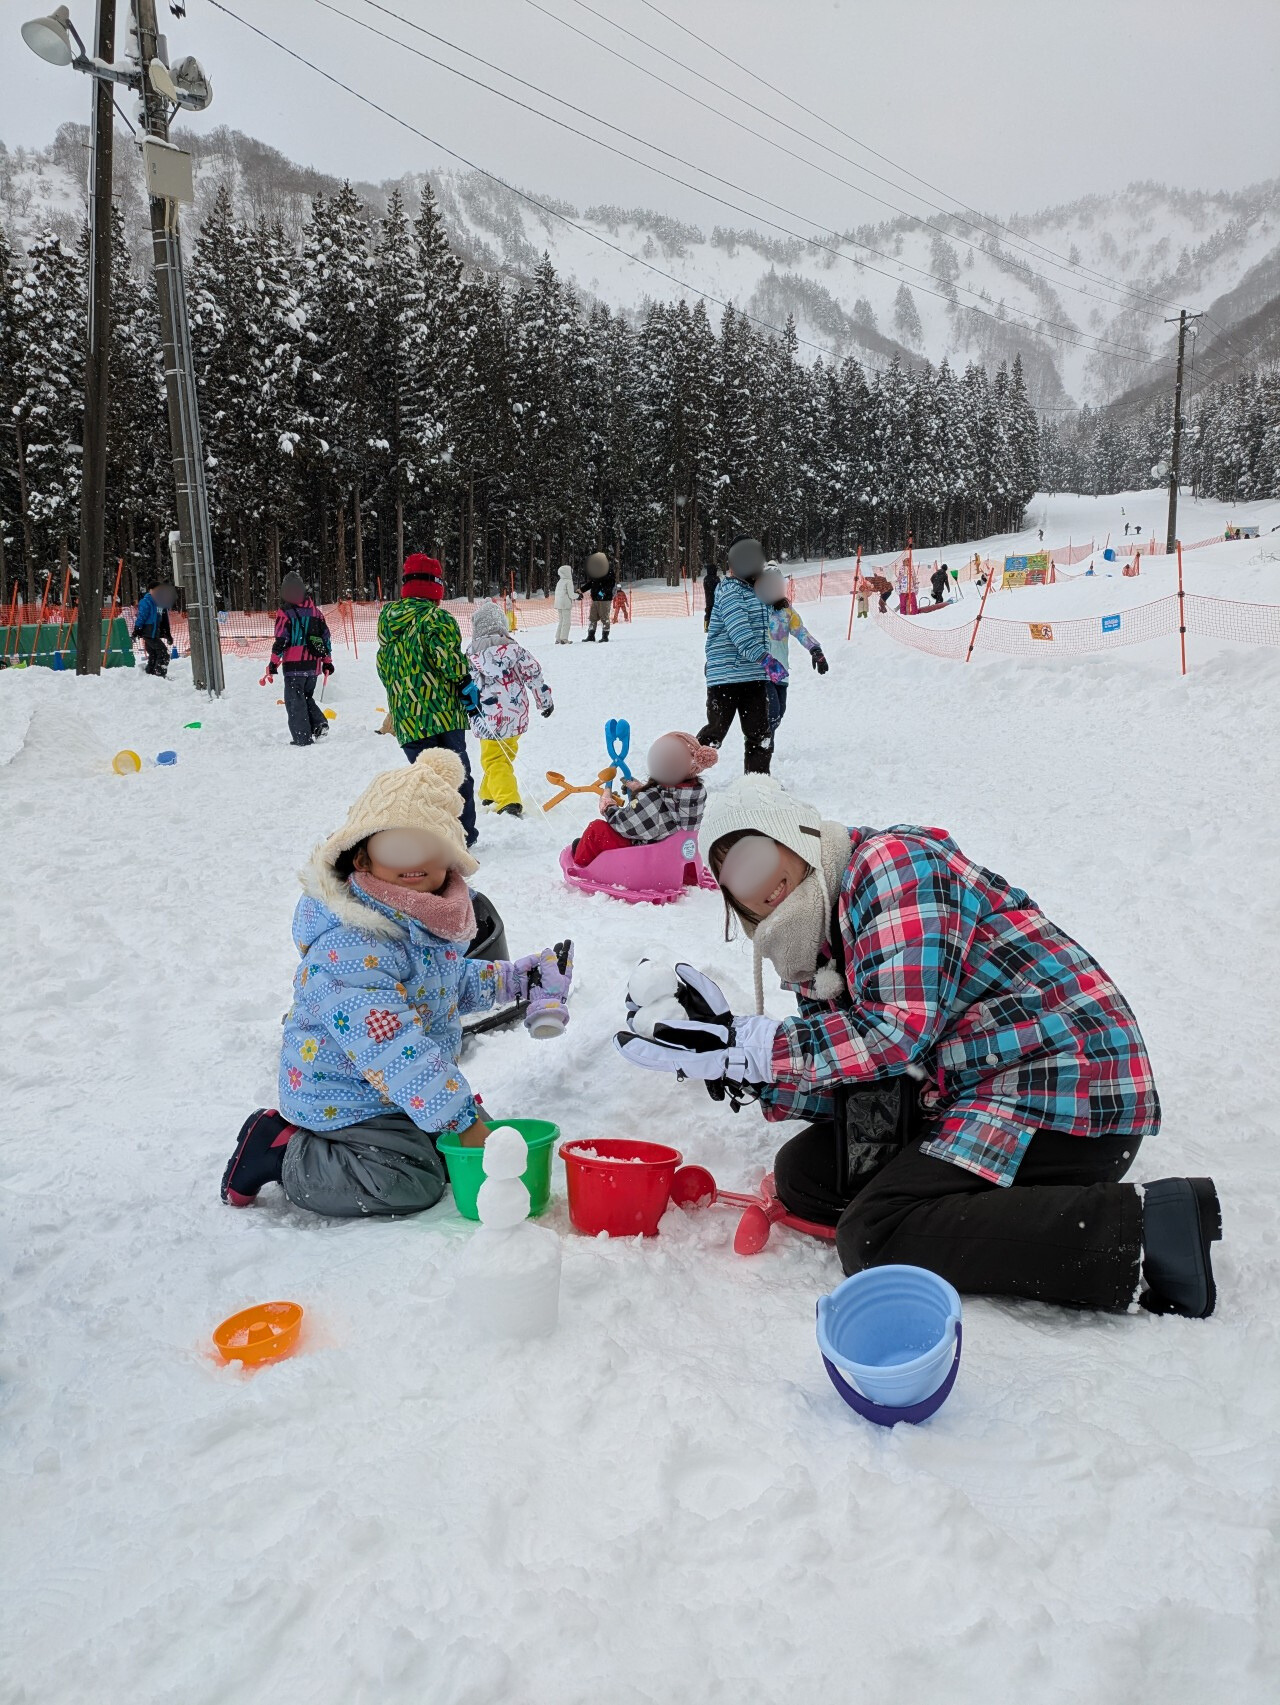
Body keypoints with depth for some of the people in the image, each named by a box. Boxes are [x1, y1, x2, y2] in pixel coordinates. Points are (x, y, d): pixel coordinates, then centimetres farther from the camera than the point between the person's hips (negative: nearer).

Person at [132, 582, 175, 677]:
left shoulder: (161, 603, 14)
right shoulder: (146, 602, -11)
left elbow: (165, 621, 20)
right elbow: (141, 616, -17)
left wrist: (168, 635, 20)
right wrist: (136, 630, -23)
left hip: (155, 634, 9)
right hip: (149, 633, -9)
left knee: (153, 654, 15)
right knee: (163, 653, -12)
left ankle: (150, 673, 25)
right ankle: (159, 674, -11)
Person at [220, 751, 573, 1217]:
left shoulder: (431, 917, 0)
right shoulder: (351, 943, -32)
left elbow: (451, 982, 21)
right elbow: (391, 1047, -35)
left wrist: (519, 978, 14)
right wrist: (462, 1119, -34)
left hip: (402, 1089, 9)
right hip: (343, 1098, -9)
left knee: (480, 1137, 14)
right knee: (411, 1184, -19)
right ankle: (280, 1152, -2)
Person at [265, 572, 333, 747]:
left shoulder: (285, 613, -8)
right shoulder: (315, 611, 9)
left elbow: (281, 641, -11)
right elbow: (326, 636, 13)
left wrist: (273, 663, -3)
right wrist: (327, 661, 21)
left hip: (294, 666, -5)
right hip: (313, 665, 6)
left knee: (295, 701, 2)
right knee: (307, 697, 23)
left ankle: (302, 738, -1)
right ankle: (319, 722, 2)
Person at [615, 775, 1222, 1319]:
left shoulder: (889, 858, -11)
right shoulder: (819, 951, 16)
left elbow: (899, 1025, -23)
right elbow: (846, 1088, 8)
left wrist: (746, 1047, -19)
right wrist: (732, 1061, -6)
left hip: (1067, 1081, -10)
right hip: (968, 1097, 10)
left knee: (874, 1236, -21)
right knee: (802, 1171, 7)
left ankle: (1138, 1228, -18)